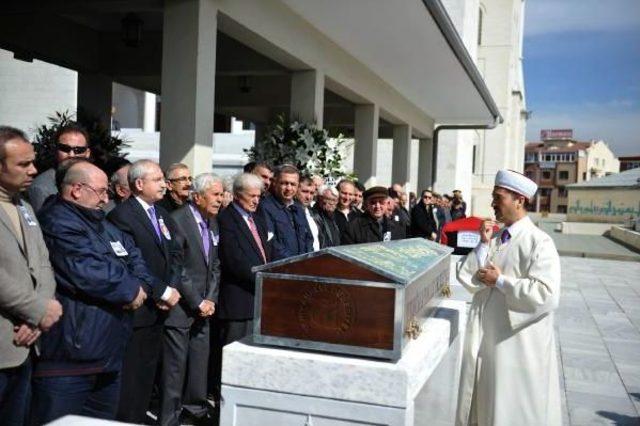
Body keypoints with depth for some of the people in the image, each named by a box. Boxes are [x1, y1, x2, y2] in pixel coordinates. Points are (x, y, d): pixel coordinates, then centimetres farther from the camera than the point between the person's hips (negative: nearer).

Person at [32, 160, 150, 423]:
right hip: (67, 360, -10)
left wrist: (140, 285, -8)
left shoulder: (103, 225, 18)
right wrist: (130, 290, -11)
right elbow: (88, 272, -26)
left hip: (109, 356, 10)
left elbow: (134, 258, 15)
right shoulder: (58, 222, -15)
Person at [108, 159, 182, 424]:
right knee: (130, 379, 2)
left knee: (147, 374, 15)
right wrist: (163, 293, -15)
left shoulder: (162, 214, 14)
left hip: (159, 310, 8)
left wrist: (172, 289, -3)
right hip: (136, 310, -8)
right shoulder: (122, 215, -13)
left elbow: (175, 254, 13)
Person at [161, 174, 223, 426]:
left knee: (200, 362, 13)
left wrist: (210, 299, 3)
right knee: (175, 365, 1)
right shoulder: (177, 220, -14)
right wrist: (197, 302, -13)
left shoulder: (213, 222, 10)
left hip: (203, 307, 7)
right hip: (180, 308, -7)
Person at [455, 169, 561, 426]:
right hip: (485, 338, 7)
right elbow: (468, 280, 0)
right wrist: (484, 244, -9)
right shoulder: (493, 239, 7)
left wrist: (500, 281, -16)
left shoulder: (539, 243, -13)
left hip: (518, 345, -6)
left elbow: (547, 296, -24)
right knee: (481, 404, 18)